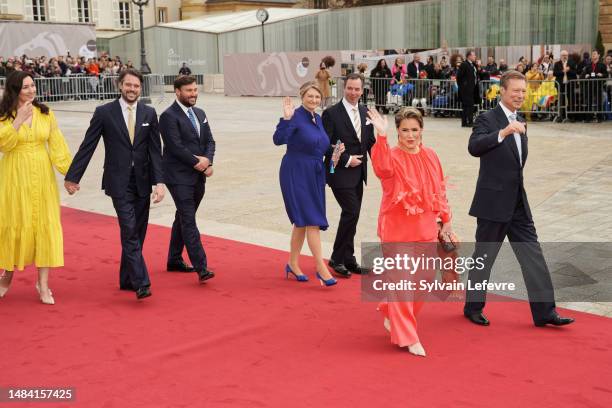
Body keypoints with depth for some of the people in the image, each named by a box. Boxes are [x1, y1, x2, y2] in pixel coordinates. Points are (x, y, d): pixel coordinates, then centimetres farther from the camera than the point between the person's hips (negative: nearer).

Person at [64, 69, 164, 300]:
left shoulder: (149, 113, 5)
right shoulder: (104, 113, -3)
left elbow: (155, 150, 2)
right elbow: (87, 147, -1)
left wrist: (159, 182, -8)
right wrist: (72, 177, 0)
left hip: (142, 182, 4)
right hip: (119, 182, -4)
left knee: (137, 233, 10)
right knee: (130, 232, -12)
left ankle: (127, 279, 23)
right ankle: (141, 283, -13)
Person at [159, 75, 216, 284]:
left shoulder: (200, 114, 15)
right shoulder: (169, 116, -9)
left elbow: (209, 141, 11)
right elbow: (176, 147, -17)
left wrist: (207, 161, -7)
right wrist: (197, 162, -10)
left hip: (198, 176, 8)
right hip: (179, 177, -8)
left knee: (183, 218, 16)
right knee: (188, 221, -10)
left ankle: (174, 260, 28)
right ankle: (201, 268, -14)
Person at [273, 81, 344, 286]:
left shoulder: (318, 119, 11)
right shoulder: (296, 116, -12)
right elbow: (278, 139, -24)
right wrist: (287, 118, -33)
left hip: (315, 175, 8)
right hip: (296, 175, -8)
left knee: (302, 221, 13)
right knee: (312, 220, -10)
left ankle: (293, 264, 25)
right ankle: (321, 268, -6)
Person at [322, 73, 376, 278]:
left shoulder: (365, 112, 10)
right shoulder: (331, 113, -10)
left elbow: (370, 142, 13)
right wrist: (346, 160, -16)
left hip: (358, 173, 7)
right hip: (340, 174, -7)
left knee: (352, 215, 11)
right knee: (351, 211, -13)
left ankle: (348, 259, 21)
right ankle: (337, 258, 1)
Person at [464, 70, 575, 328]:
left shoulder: (520, 123, 14)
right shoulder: (487, 119, -11)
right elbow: (474, 147, -30)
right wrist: (503, 133, -41)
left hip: (518, 203, 7)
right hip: (493, 203, -7)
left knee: (533, 255, 4)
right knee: (484, 256, 5)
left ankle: (544, 311, 8)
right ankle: (473, 307, 21)